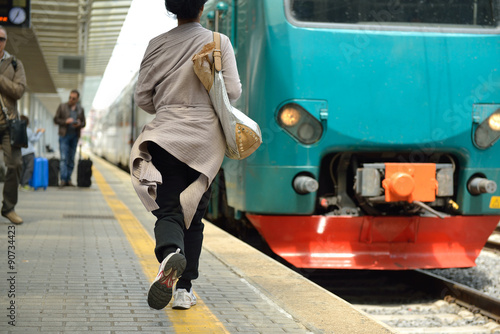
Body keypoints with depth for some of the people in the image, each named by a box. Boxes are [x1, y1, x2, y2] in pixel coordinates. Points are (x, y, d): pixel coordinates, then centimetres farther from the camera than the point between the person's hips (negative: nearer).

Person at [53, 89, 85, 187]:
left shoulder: (80, 109, 11)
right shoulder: (62, 107, 4)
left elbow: (83, 123, 15)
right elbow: (56, 119, 3)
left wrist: (79, 124, -8)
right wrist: (65, 121, -14)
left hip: (75, 136, 3)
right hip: (64, 135, -3)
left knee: (71, 159, 4)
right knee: (64, 158, -12)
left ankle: (68, 179, 8)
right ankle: (63, 179, -16)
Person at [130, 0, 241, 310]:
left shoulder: (158, 45, 4)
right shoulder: (219, 42, 1)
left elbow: (143, 96, 5)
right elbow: (233, 92, -5)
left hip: (166, 134, 0)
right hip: (206, 137, 0)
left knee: (168, 211, -3)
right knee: (194, 214, 11)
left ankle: (170, 253, -37)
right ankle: (184, 289, 11)